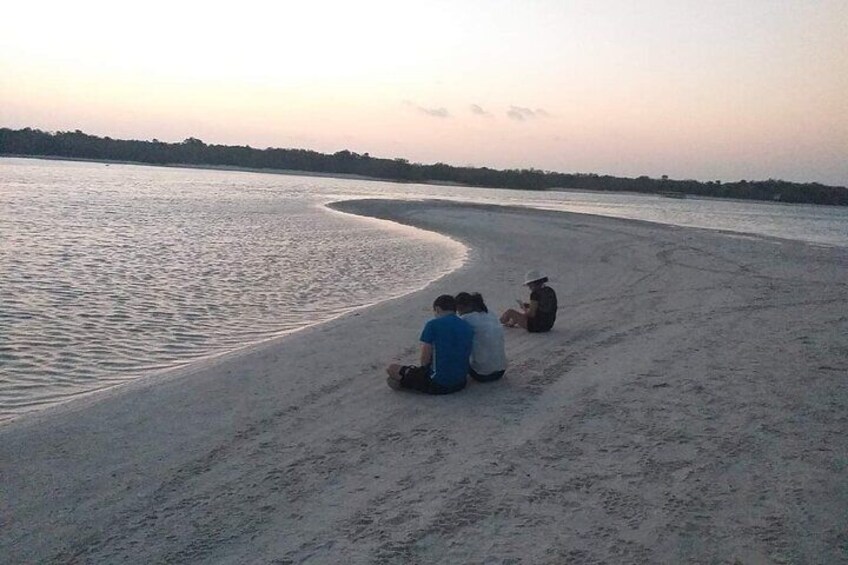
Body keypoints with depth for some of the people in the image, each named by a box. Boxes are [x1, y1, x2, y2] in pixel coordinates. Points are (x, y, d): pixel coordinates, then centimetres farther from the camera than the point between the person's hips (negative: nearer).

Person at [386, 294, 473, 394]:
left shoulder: (433, 324, -12)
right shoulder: (468, 327, 6)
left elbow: (425, 359, -12)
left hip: (438, 384, -6)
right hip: (460, 383, 6)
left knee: (392, 369, 6)